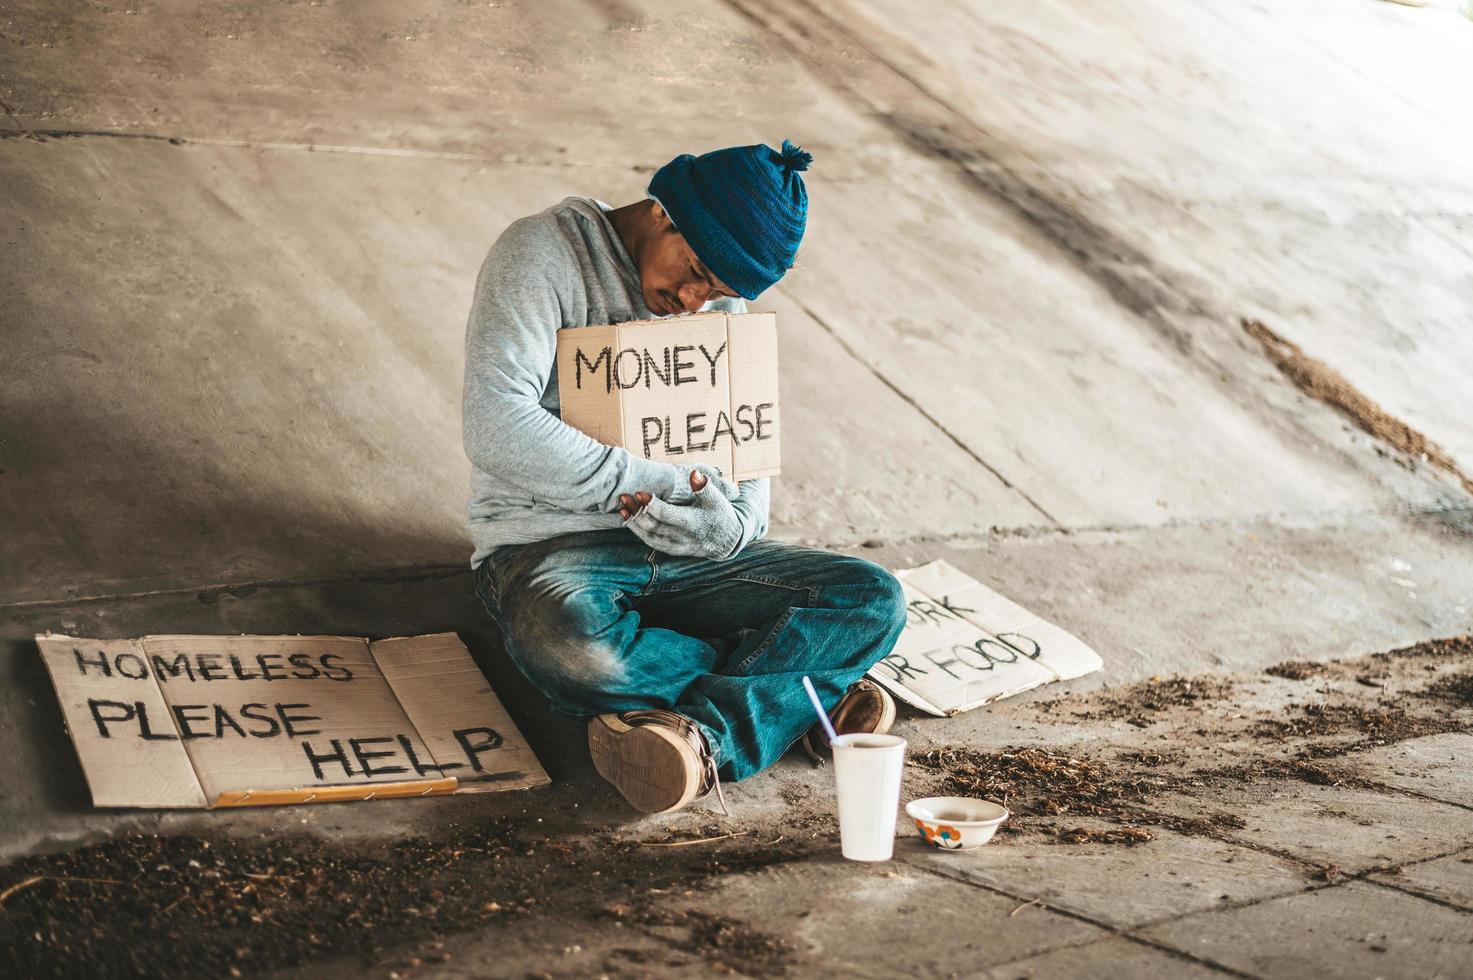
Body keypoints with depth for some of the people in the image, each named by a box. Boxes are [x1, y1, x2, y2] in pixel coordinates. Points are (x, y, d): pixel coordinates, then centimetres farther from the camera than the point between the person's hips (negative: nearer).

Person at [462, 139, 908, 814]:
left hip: (686, 555, 6)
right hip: (549, 545, -5)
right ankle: (806, 692, -22)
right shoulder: (544, 252, -9)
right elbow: (498, 433, -22)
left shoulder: (722, 299, 12)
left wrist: (732, 526, -14)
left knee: (874, 601, -16)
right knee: (572, 650, -41)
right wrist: (671, 482, -19)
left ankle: (705, 735, -34)